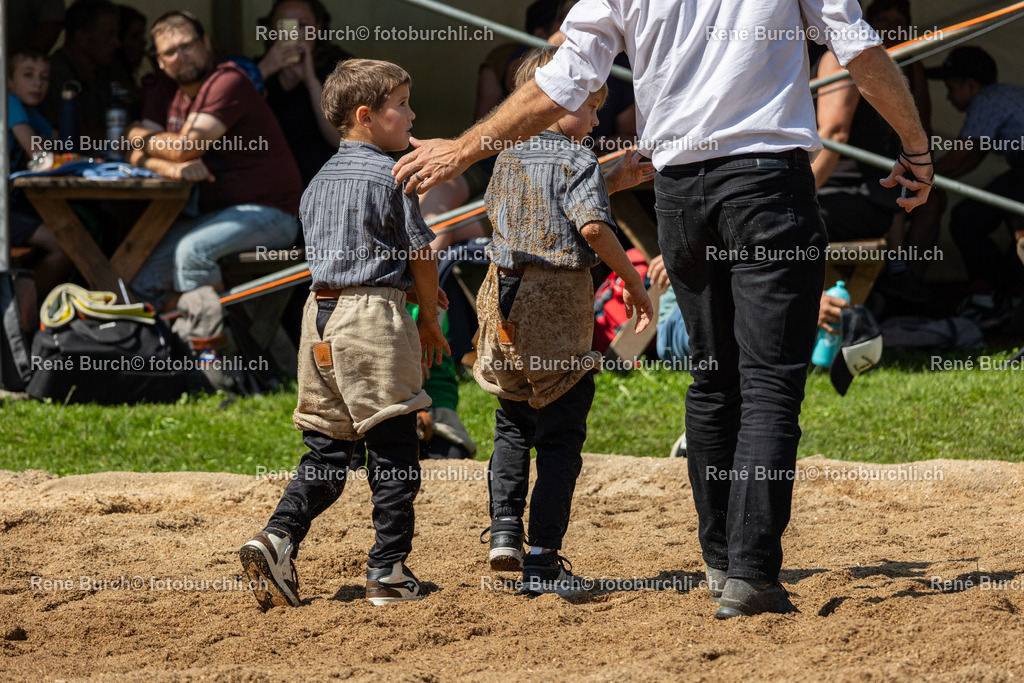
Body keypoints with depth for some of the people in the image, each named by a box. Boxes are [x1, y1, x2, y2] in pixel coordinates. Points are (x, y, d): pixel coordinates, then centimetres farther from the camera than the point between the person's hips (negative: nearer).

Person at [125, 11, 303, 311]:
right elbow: (138, 155, 2)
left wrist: (140, 137, 0)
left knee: (192, 251, -33)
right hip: (213, 213, 8)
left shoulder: (228, 81, -13)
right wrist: (171, 168, -22)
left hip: (267, 212, -8)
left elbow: (185, 148, -20)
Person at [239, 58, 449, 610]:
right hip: (374, 312, -7)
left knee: (326, 450, 10)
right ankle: (388, 571, -1)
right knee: (393, 452, -1)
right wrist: (429, 319, 12)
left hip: (320, 313, 7)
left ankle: (279, 536, -9)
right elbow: (420, 253, -3)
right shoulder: (391, 175, -5)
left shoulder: (320, 181, 16)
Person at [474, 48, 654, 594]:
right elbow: (592, 227, -21)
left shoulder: (508, 157, 12)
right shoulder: (576, 160, -9)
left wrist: (610, 182, 23)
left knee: (512, 426, 20)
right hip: (561, 305, -6)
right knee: (560, 437, 0)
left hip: (508, 298, 6)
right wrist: (634, 283, -12)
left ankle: (505, 528, 6)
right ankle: (543, 559, -2)